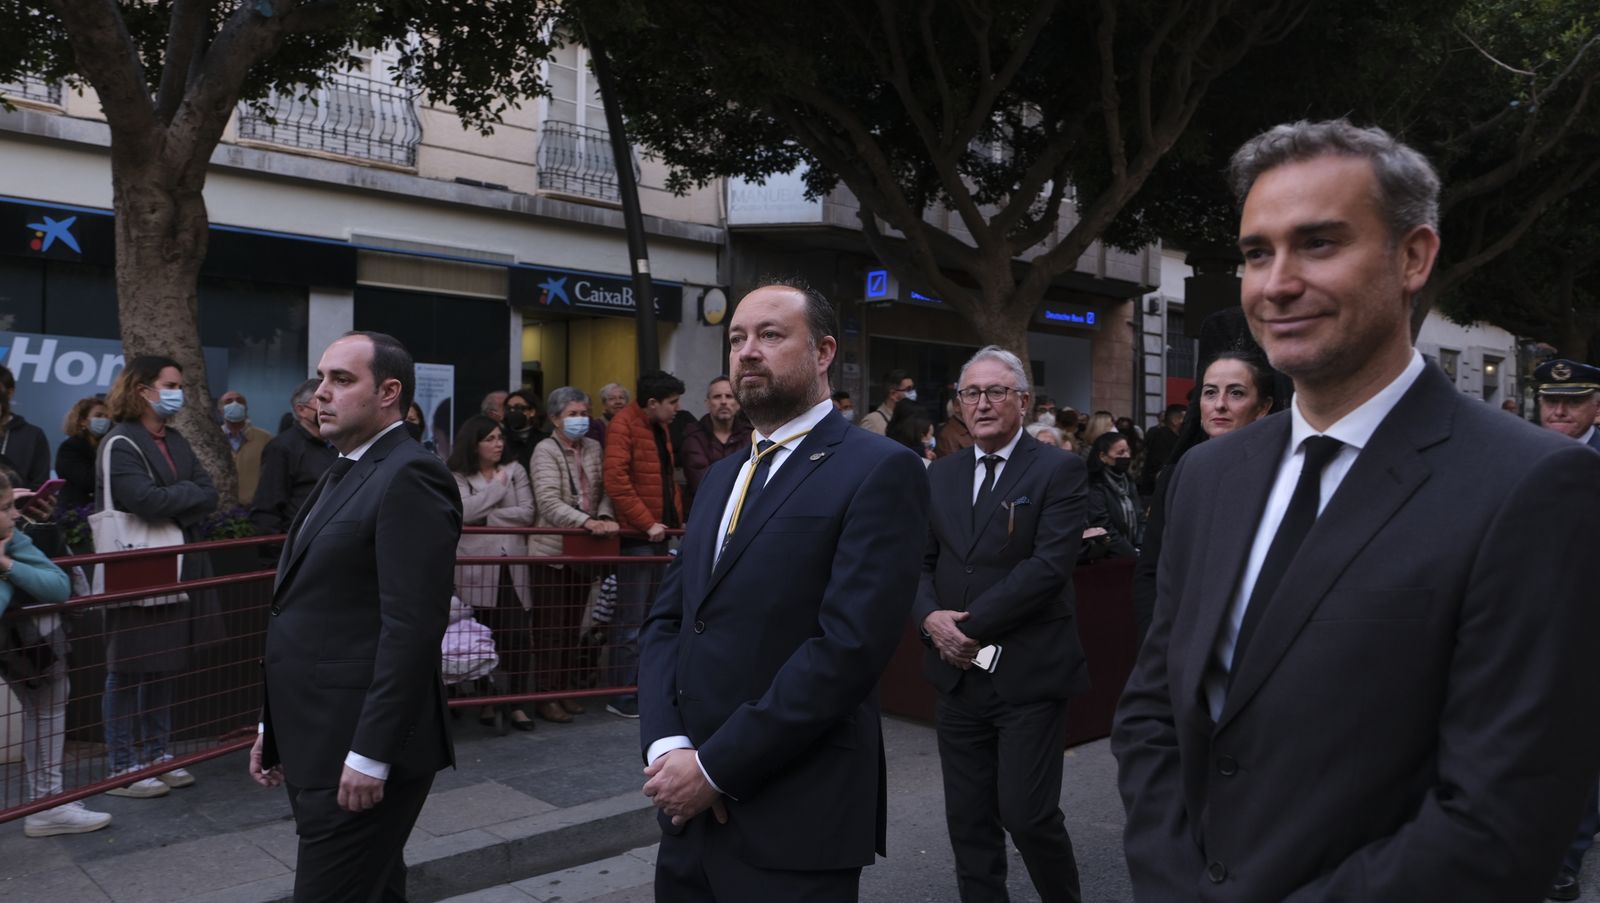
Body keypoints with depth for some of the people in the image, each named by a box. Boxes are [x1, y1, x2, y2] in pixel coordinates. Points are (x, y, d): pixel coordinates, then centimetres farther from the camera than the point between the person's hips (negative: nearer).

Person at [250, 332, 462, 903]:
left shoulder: (410, 476, -15)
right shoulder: (344, 472, 16)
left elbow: (411, 626, -22)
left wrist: (371, 753, -22)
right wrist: (273, 728, 18)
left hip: (362, 750, -9)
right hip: (318, 744, 9)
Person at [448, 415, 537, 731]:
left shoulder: (515, 470, 12)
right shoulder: (458, 477, 6)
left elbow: (527, 513, 2)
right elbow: (465, 511, -13)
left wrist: (487, 516, -5)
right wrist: (498, 485, -5)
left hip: (512, 566, 2)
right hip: (476, 569, -2)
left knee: (518, 635, -5)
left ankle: (516, 703, 5)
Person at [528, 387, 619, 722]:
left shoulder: (593, 448, 11)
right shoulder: (545, 450, -6)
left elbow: (603, 491, 9)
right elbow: (548, 502, -17)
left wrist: (604, 517, -12)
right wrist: (586, 521, -28)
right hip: (552, 549, -5)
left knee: (573, 623, 12)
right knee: (551, 626, -1)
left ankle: (568, 690, 22)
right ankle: (547, 696, 7)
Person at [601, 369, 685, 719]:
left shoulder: (660, 428, 16)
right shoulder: (624, 424, -12)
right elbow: (615, 480, -20)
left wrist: (676, 518, 9)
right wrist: (646, 523, -19)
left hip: (659, 534, 9)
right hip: (635, 536, -9)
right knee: (632, 621, -3)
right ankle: (622, 698, 6)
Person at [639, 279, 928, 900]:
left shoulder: (879, 471, -11)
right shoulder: (722, 476, 13)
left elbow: (849, 646, -19)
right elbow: (666, 622, 9)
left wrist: (715, 766, -16)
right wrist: (666, 746, -7)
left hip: (794, 824, -6)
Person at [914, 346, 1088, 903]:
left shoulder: (1058, 471, -5)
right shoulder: (941, 475, 12)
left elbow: (1050, 565, -15)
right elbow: (919, 561, 10)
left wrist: (972, 624, -16)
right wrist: (931, 618, -10)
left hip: (1029, 673, -5)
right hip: (958, 671, 5)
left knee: (1027, 813, -2)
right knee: (969, 820, 11)